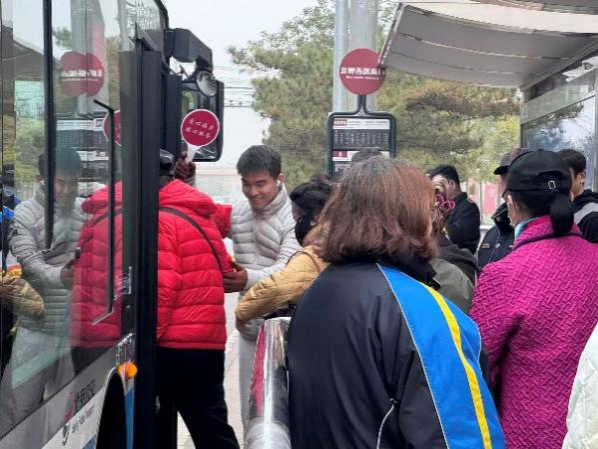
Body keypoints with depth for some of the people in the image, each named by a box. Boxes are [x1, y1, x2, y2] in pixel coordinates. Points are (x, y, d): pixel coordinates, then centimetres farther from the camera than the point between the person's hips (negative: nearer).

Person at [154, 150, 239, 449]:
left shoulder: (163, 220, -10)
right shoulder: (203, 216, 15)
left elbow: (162, 287, -17)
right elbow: (222, 272, 18)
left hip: (172, 344, -7)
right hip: (209, 342, 7)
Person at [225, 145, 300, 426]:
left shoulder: (293, 216, -13)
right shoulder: (237, 213, 8)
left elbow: (287, 269, -22)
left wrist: (250, 279, -41)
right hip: (249, 326, 6)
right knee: (250, 408, 14)